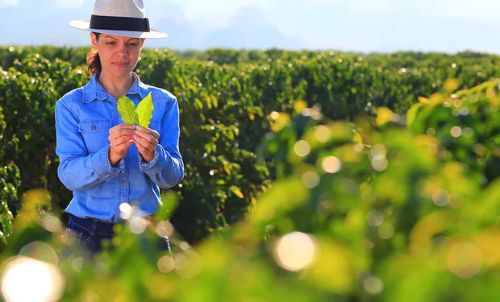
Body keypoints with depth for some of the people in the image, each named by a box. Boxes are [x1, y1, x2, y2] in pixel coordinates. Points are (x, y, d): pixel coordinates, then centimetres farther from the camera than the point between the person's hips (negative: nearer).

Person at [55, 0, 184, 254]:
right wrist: (110, 156, -29)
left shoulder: (163, 103, 1)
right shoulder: (71, 105, -1)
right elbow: (68, 175, -11)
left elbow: (172, 177, -5)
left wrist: (152, 155, -26)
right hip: (89, 235, -1)